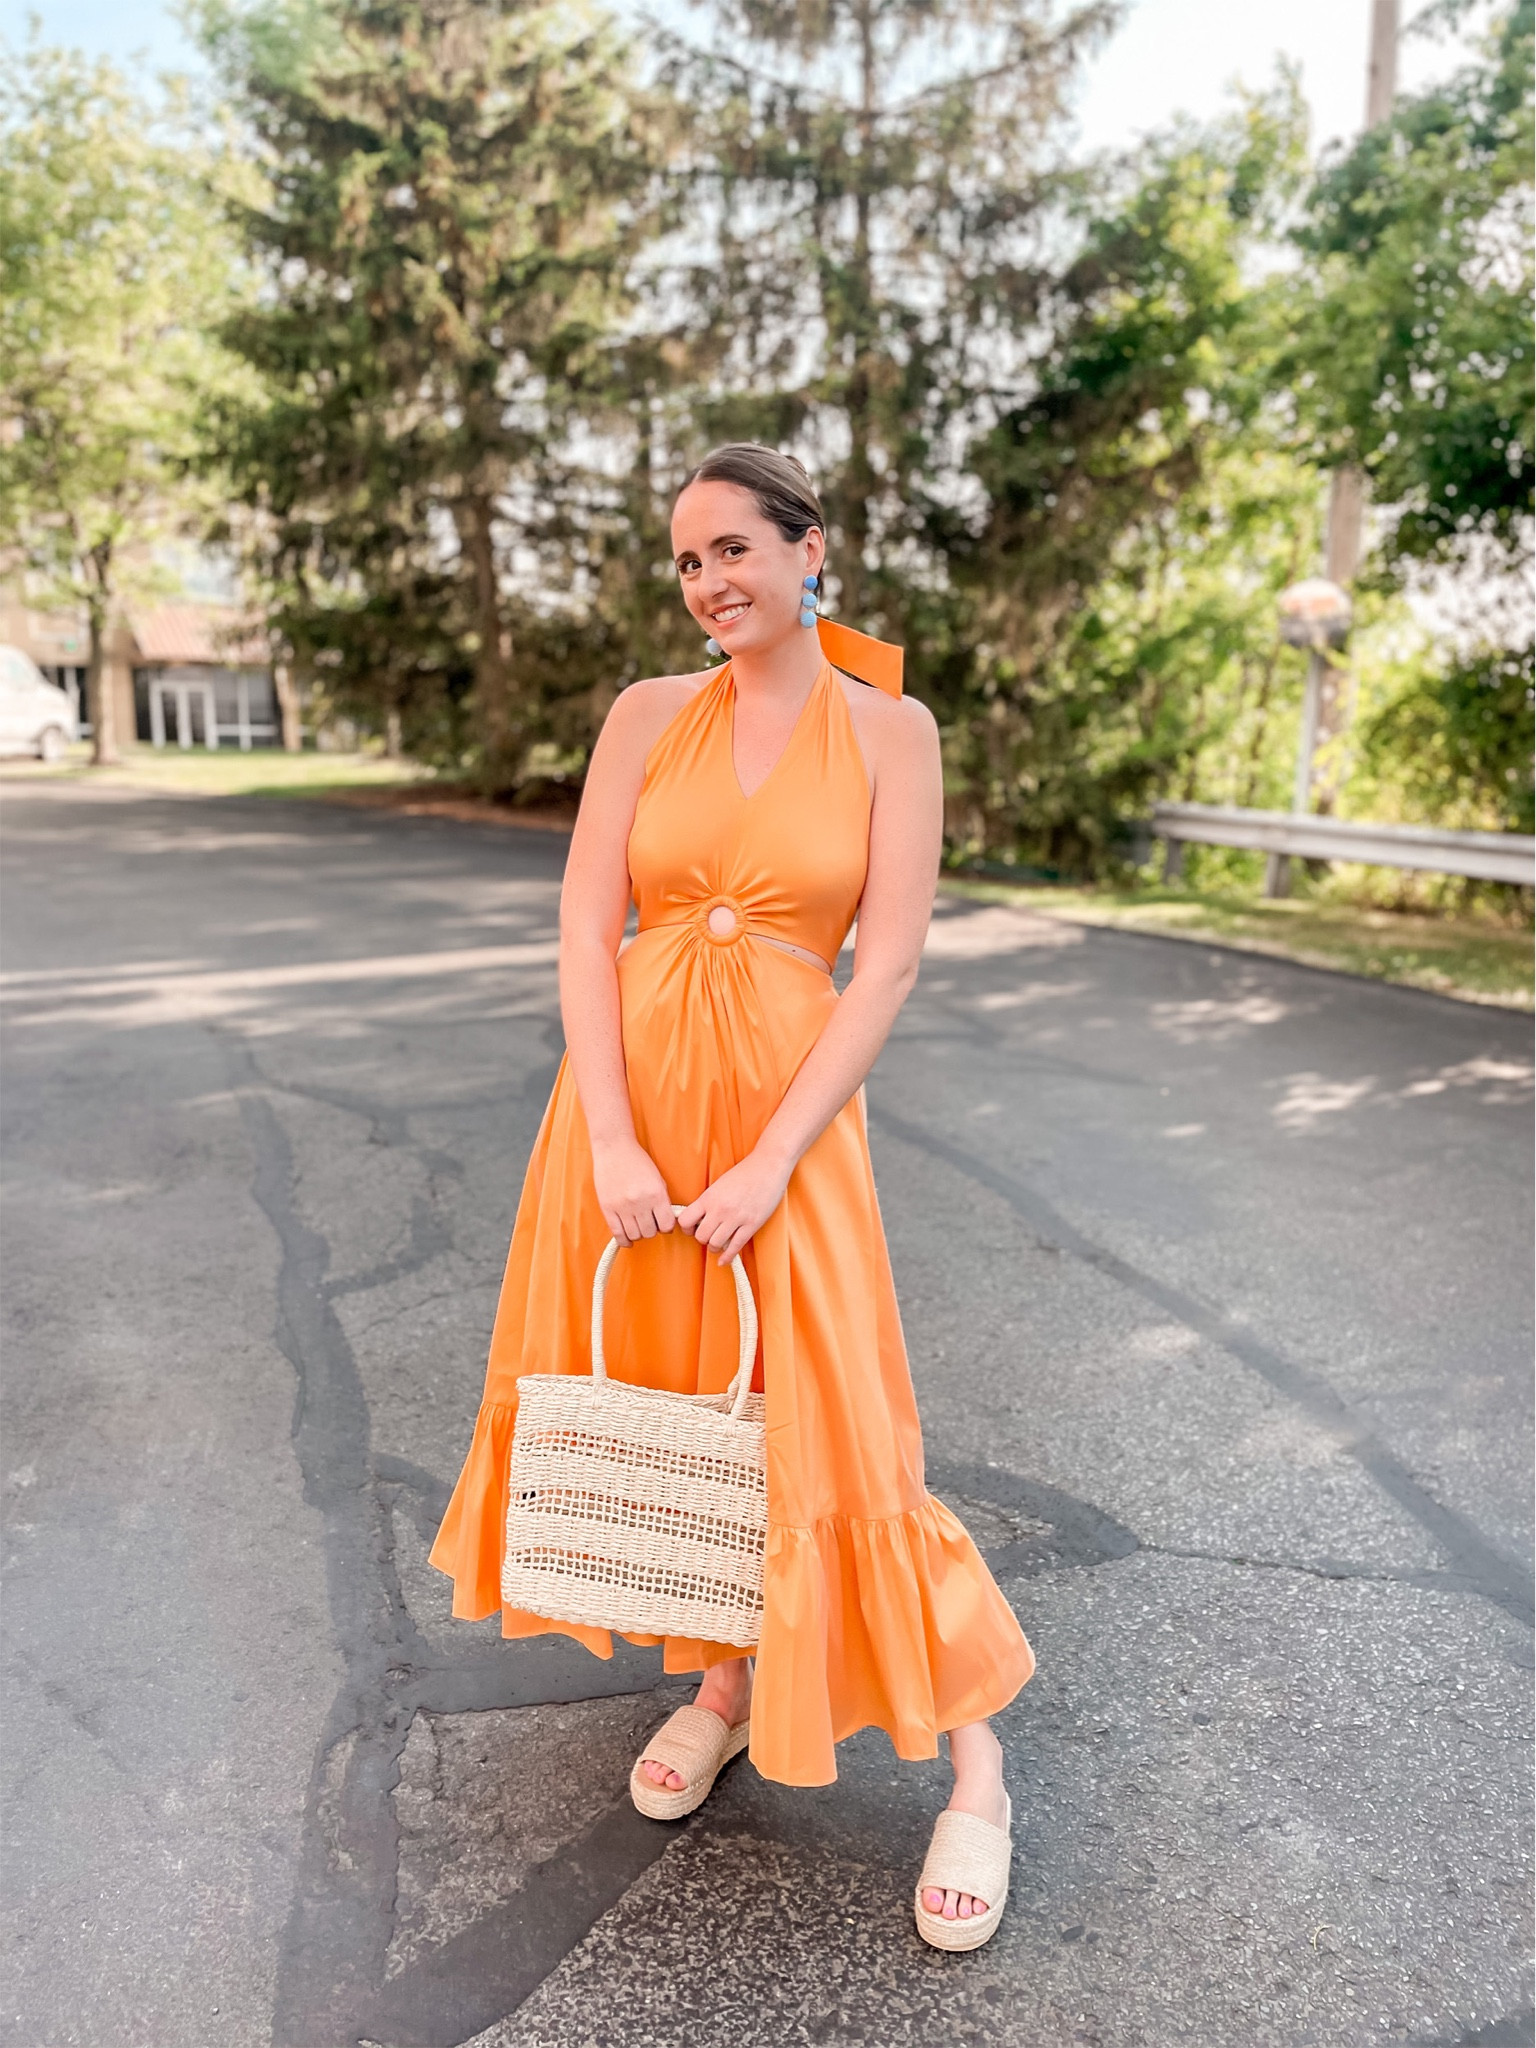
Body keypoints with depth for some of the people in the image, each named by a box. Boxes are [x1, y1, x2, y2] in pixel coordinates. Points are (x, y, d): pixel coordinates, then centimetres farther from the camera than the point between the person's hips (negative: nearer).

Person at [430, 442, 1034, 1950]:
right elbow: (585, 931, -1)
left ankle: (971, 1761, 19)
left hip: (786, 1102, -3)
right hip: (626, 1088, 4)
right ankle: (723, 1681, 38)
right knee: (652, 1404, 13)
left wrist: (769, 1163, -14)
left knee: (823, 1433, -3)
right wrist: (614, 1142, -12)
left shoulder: (889, 729, -1)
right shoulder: (650, 717, 5)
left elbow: (889, 961, -7)